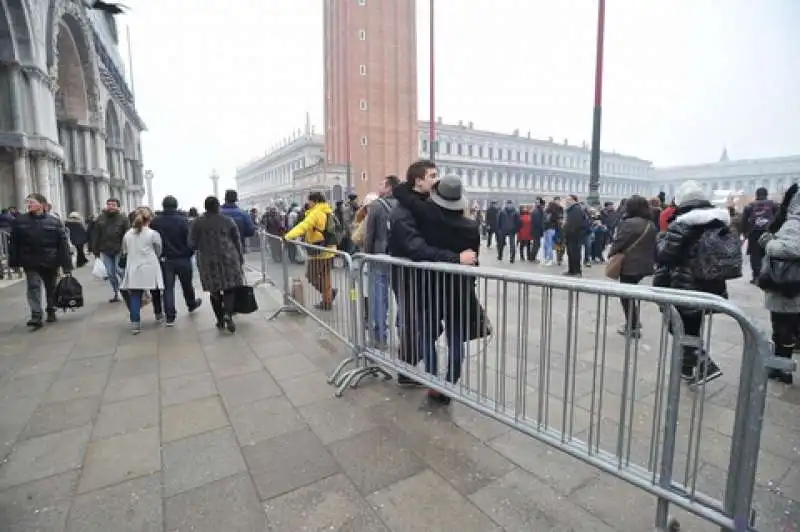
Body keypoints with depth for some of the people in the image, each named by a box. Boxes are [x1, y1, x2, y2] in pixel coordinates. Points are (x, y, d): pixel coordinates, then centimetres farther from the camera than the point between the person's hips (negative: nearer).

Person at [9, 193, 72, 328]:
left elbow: (63, 244, -6)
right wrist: (13, 262, -1)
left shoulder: (54, 222, -4)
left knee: (51, 289, 13)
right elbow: (14, 244, 3)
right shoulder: (19, 221, 1)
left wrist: (67, 265, -10)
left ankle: (51, 311, 30)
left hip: (50, 262, -1)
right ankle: (36, 316, -6)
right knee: (33, 288, -6)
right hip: (31, 263, 1)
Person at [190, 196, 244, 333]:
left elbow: (192, 244, 1)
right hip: (228, 259, 0)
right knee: (230, 288, 5)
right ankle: (228, 314, -17)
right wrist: (240, 258, 12)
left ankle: (220, 320, 16)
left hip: (208, 261, 1)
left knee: (215, 291, 10)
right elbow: (237, 241, 4)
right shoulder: (228, 220, 2)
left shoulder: (197, 223, 1)